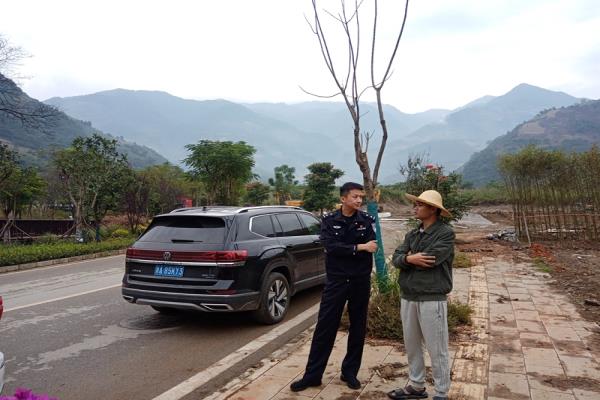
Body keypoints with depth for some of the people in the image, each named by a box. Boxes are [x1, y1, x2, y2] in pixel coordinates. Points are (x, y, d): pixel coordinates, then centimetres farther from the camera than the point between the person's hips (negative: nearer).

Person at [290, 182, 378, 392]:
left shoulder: (367, 221, 0)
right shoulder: (329, 221, -2)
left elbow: (370, 250, -11)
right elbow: (331, 247, -16)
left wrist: (343, 251, -21)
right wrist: (359, 247, -21)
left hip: (360, 282, 1)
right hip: (336, 281, -1)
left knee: (358, 328, 11)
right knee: (325, 328, 3)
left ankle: (350, 372, 27)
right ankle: (312, 375, 14)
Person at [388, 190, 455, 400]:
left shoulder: (446, 233, -9)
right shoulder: (412, 234, 11)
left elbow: (430, 259, -21)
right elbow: (396, 258, 2)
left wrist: (410, 258, -4)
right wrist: (409, 259, -18)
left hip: (432, 299, -7)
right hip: (408, 297, 7)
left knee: (436, 349, 4)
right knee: (412, 345, 17)